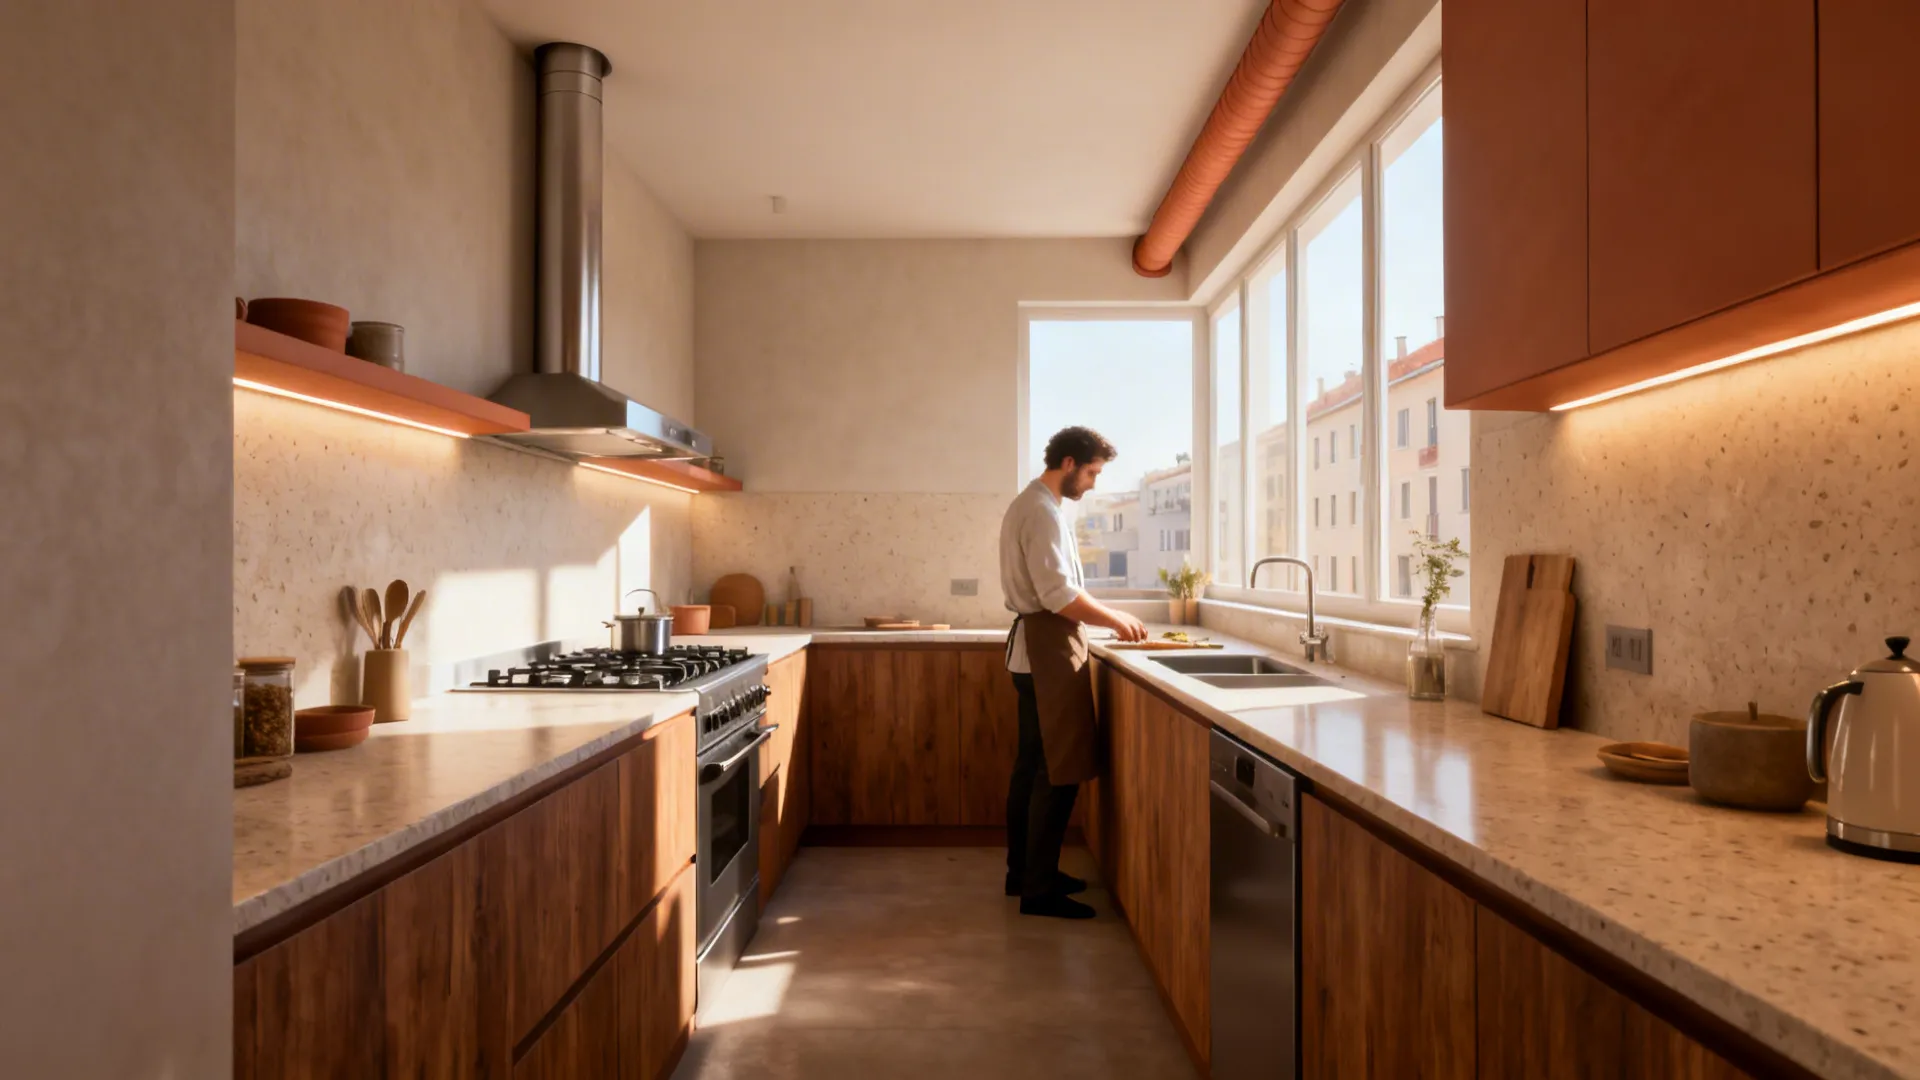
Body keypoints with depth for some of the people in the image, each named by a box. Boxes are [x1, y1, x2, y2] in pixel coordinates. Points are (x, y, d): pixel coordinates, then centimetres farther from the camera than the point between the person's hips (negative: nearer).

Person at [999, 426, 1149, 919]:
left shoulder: (1030, 505, 16)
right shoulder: (1043, 512, -16)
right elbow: (1059, 595, -22)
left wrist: (1105, 616, 14)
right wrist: (1115, 618, -11)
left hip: (1035, 646, 11)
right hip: (1049, 650, -11)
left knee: (1033, 765, 15)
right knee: (1058, 771, -6)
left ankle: (1024, 871, 25)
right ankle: (1039, 890, 2)